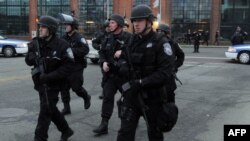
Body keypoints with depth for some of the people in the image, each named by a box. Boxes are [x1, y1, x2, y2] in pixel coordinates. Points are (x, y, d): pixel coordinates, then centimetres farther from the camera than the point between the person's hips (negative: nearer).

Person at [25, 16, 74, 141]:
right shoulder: (35, 43, 1)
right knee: (51, 109, 17)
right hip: (40, 83, 6)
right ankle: (66, 131, 36)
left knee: (45, 111, -5)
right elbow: (28, 61, 10)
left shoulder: (61, 46, -16)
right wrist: (31, 57, -14)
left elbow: (66, 67, -19)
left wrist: (48, 77, -25)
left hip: (52, 84, -6)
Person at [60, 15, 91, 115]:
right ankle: (66, 108, 15)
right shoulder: (64, 38, 9)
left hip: (76, 67, -6)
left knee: (76, 87, 1)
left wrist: (71, 51, -29)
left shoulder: (79, 38, -12)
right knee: (64, 88, 4)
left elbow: (85, 50, -25)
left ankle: (86, 98, 31)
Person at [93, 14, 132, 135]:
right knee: (107, 97, 0)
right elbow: (102, 52, 14)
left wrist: (123, 52, -27)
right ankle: (104, 124, 4)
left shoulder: (128, 37, -12)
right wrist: (104, 62, -3)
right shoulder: (109, 38, 8)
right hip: (110, 73, 5)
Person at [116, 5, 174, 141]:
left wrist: (141, 83, -24)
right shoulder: (132, 41, 8)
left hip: (152, 95, -4)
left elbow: (165, 72, -19)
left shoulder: (160, 42, -11)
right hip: (131, 94, 5)